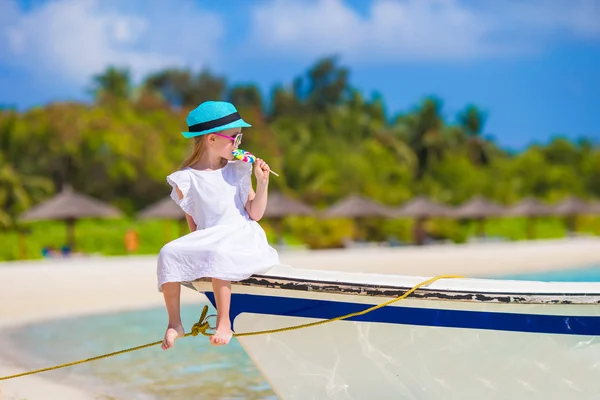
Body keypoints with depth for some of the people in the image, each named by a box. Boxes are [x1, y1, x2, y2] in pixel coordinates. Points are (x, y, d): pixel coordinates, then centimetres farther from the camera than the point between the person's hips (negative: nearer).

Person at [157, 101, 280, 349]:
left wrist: (262, 182, -4)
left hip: (242, 237, -1)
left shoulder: (238, 171, 8)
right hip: (206, 242, 1)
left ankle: (224, 322, -28)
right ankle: (174, 324, -14)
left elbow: (255, 214, 6)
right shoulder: (186, 180, 4)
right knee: (169, 254, -24)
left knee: (218, 254, -35)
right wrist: (198, 246, -9)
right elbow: (193, 224, 8)